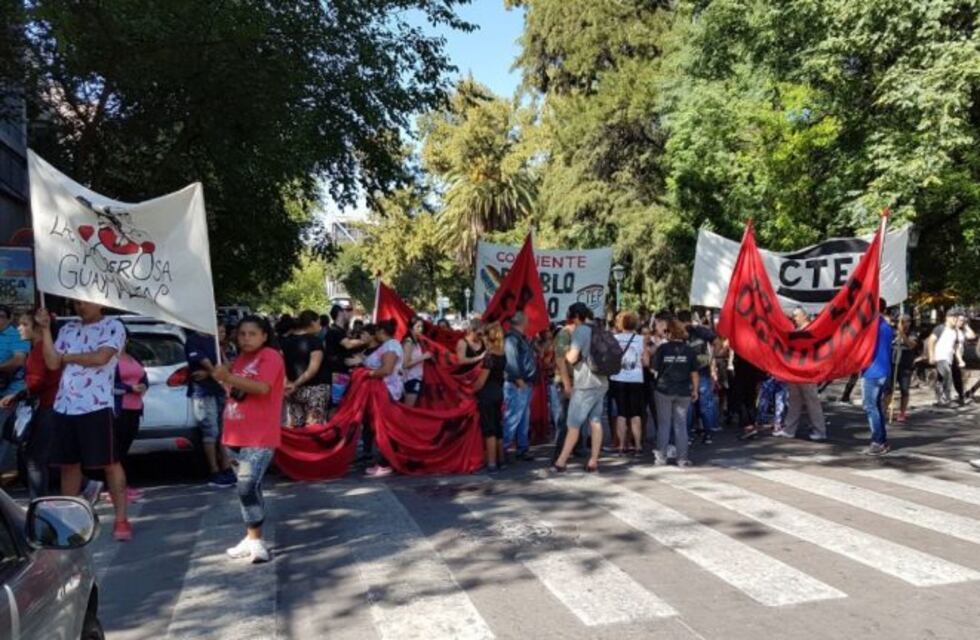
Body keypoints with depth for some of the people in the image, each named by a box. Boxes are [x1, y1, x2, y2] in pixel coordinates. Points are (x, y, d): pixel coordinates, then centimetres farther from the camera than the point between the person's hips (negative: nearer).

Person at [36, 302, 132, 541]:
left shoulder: (113, 326, -1)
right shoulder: (67, 329, 16)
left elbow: (100, 358, -15)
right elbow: (52, 363, 6)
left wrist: (67, 356, 0)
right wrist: (45, 329, 0)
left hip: (96, 406, -6)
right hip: (64, 406, 6)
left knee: (109, 462, -4)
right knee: (68, 463, 13)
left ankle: (121, 519, -2)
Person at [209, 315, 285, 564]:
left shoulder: (270, 356, -9)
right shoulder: (241, 358, 17)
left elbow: (262, 387, -24)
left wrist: (228, 377, -28)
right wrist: (219, 374, 9)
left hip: (260, 436, -8)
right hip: (238, 435, 8)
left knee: (247, 487, -17)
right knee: (249, 487, 14)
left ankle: (255, 541, -9)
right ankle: (252, 539, 23)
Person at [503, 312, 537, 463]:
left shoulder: (521, 338, 18)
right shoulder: (512, 338, -13)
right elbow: (511, 360, -21)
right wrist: (518, 380, -21)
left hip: (526, 384, 10)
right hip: (517, 385, -10)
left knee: (524, 420, 14)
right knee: (512, 419, -9)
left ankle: (523, 449, 20)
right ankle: (502, 450, -3)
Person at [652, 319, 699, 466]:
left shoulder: (663, 348, -9)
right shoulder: (689, 350, -4)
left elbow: (655, 368, -4)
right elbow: (695, 372, -3)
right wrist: (695, 390, 6)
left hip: (664, 390, -1)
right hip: (683, 392, 1)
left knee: (663, 424, 8)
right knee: (681, 425, 8)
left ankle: (661, 457, 11)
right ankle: (682, 458, 9)